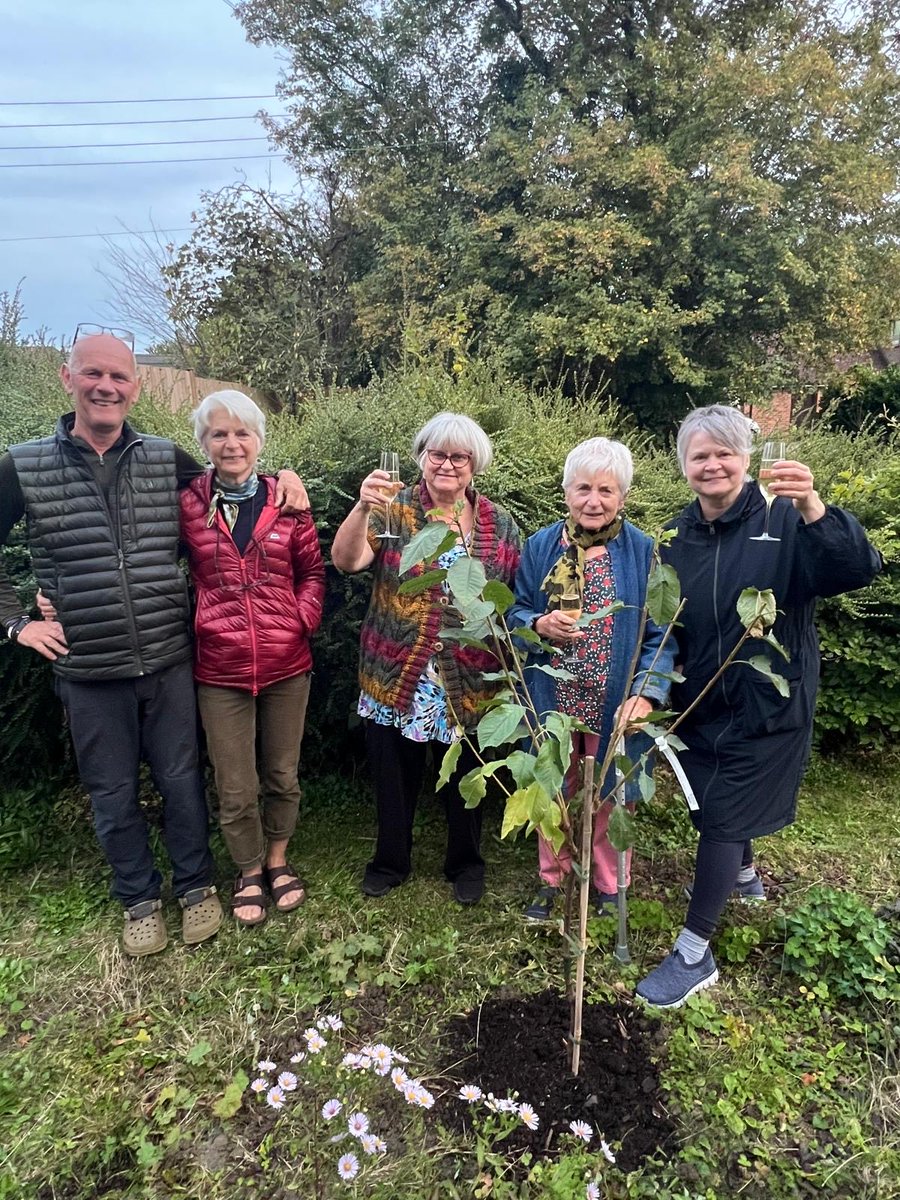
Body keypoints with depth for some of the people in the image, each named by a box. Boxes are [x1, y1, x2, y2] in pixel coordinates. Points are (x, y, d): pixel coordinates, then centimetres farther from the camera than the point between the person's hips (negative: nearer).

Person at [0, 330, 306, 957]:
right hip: (88, 671, 0)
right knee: (114, 797, 14)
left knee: (182, 781, 13)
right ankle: (140, 898, 36)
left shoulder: (168, 459, 0)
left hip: (169, 662, 1)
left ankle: (197, 886, 35)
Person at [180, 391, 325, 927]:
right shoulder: (188, 504, -3)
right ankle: (249, 871, 35)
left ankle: (278, 860, 40)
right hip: (220, 668, -1)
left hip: (287, 663, 1)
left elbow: (313, 570, 6)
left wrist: (304, 618, -6)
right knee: (235, 788, 10)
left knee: (283, 775, 17)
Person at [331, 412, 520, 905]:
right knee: (394, 775, 14)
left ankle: (465, 863, 39)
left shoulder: (500, 524, 2)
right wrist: (362, 508, -35)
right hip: (396, 678, -1)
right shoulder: (394, 510, -4)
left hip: (468, 684, 1)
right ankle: (390, 860, 38)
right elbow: (346, 560, -18)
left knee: (464, 777, 16)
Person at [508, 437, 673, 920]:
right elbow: (515, 614, 5)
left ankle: (608, 886, 39)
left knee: (611, 797, 16)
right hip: (552, 700, 2)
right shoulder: (540, 547, 0)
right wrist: (539, 624, -18)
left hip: (615, 705, -2)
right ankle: (551, 878, 41)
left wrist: (646, 693, -21)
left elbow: (661, 633, -8)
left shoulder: (643, 552, -7)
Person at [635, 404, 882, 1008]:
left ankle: (695, 953, 16)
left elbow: (858, 570, -29)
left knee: (722, 817, 1)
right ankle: (745, 874, 54)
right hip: (702, 703, 5)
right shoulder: (680, 536, 1)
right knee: (716, 803, 22)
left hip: (766, 708, -5)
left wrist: (813, 508, -46)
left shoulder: (783, 521, -15)